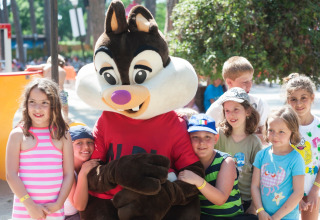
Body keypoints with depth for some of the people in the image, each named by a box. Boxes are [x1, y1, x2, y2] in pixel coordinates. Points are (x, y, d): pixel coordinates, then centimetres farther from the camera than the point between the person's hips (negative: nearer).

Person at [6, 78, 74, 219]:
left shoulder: (62, 135, 4)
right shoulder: (18, 135, -1)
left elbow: (69, 174, 4)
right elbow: (11, 175, -5)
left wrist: (58, 204, -5)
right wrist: (30, 205, -10)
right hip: (24, 209, -1)